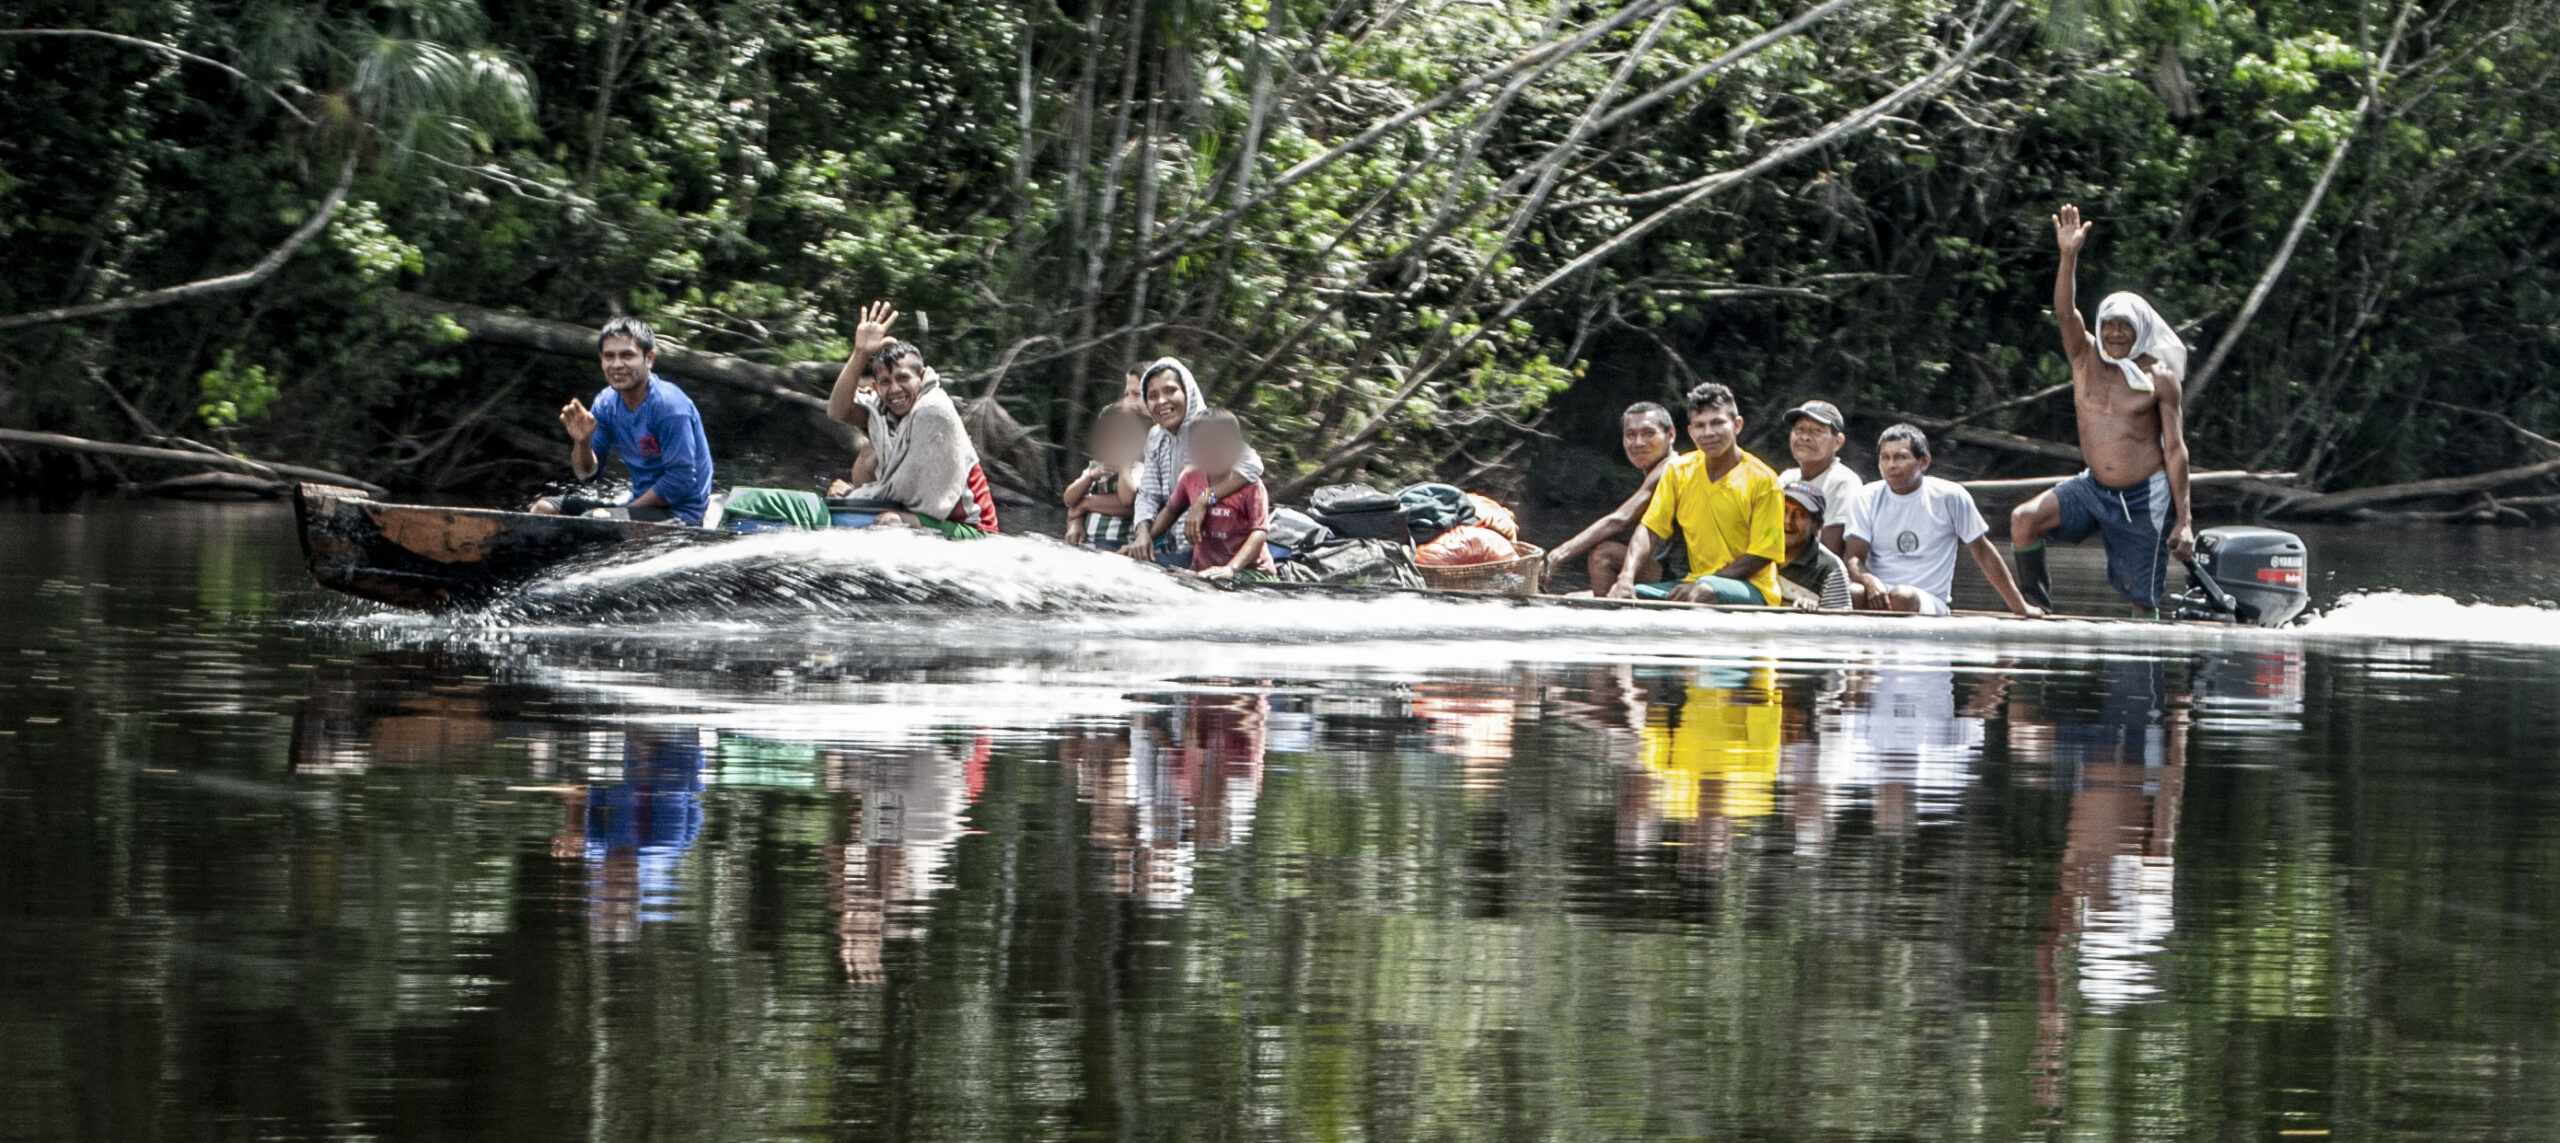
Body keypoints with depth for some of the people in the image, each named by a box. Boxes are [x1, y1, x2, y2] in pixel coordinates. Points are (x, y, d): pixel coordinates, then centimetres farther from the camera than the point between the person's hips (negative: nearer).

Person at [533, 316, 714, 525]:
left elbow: (681, 480, -20)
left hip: (680, 513, -8)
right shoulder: (607, 402, 5)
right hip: (640, 504, 8)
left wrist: (629, 510, -16)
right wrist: (583, 441, -14)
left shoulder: (669, 404, -18)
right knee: (544, 508, 2)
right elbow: (585, 472, 8)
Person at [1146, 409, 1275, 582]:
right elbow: (1172, 510, 26)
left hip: (1247, 570, -6)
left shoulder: (1250, 485, -11)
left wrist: (1231, 568, -30)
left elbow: (1260, 532, -17)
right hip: (1202, 571, 6)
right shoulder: (1190, 478, 8)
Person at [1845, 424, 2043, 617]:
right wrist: (1870, 582, -27)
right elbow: (1855, 558, -1)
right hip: (1877, 596, 1)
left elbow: (1984, 552, 7)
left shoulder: (1949, 497, 1)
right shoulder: (1869, 498, 6)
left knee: (1901, 597, -38)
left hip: (1929, 603, -1)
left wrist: (2020, 608, 9)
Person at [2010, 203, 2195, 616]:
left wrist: (2185, 520, -9)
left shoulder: (2160, 378, -5)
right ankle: (2035, 606, -9)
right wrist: (2069, 256, -30)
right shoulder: (2086, 359, 3)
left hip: (2144, 499, -3)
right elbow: (2065, 314, -15)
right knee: (2024, 519, -21)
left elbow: (2175, 449, -5)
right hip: (2093, 489, 3)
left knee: (2143, 600, -2)